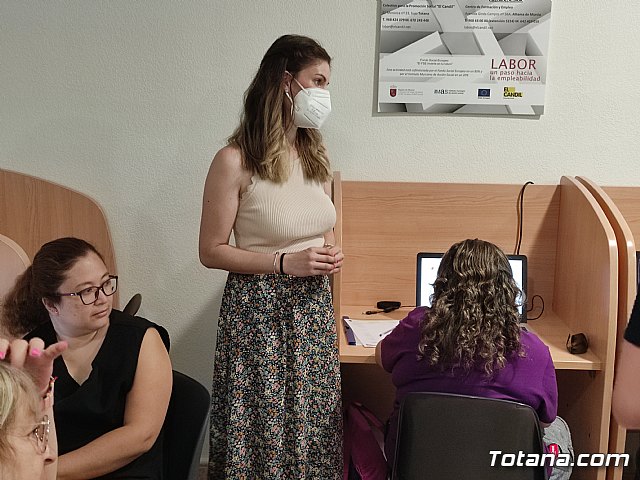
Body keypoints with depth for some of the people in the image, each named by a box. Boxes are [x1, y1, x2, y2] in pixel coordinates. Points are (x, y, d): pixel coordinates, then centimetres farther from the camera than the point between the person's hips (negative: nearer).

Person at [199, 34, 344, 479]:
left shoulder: (316, 153, 7)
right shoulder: (235, 160, -14)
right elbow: (212, 251, -10)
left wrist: (332, 254, -2)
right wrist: (286, 263, -18)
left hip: (314, 309, 6)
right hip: (260, 312, -6)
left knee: (315, 423, 13)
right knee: (264, 427, 3)